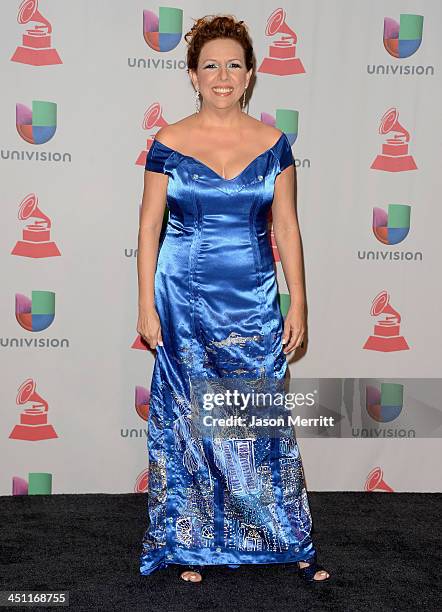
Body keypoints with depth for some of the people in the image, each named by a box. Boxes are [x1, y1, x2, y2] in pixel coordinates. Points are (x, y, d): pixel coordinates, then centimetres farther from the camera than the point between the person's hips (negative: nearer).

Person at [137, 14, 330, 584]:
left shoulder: (273, 142, 2)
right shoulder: (168, 143, -1)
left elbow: (286, 225, 4)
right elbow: (149, 224, 1)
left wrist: (298, 303, 0)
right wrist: (146, 305, -4)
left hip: (253, 301, 1)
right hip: (185, 301, 0)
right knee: (188, 419, 7)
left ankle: (292, 541, 21)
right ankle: (193, 542, 24)